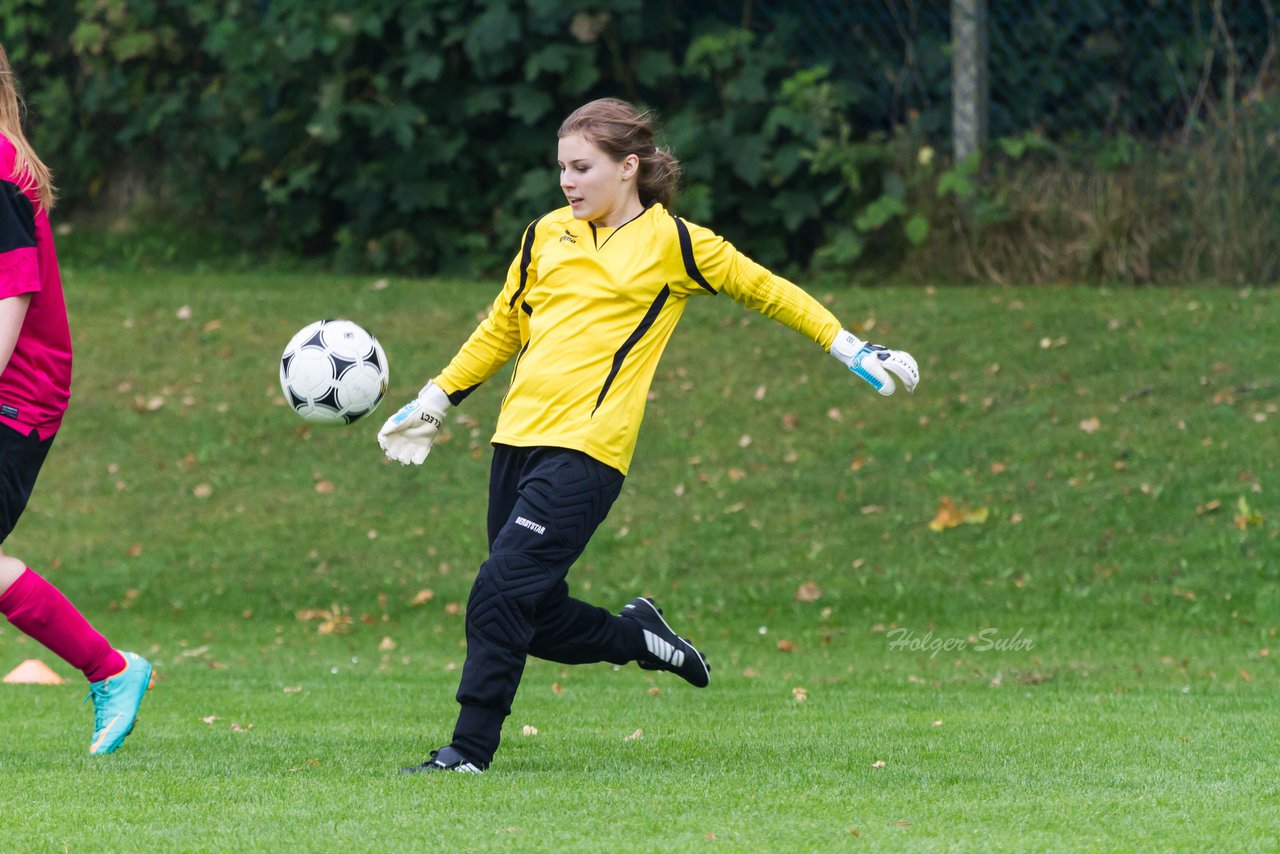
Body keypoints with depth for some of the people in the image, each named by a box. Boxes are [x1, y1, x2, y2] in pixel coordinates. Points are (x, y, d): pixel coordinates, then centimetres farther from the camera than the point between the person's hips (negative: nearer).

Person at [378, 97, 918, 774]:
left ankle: (469, 749, -10)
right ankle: (639, 635, 31)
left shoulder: (674, 243, 2)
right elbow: (503, 328, 27)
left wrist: (849, 348, 14)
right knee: (537, 618, 5)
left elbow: (766, 290, 13)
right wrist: (435, 401, 24)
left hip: (587, 448, -6)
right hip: (519, 437, 6)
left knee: (500, 597, -17)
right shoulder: (547, 235, 16)